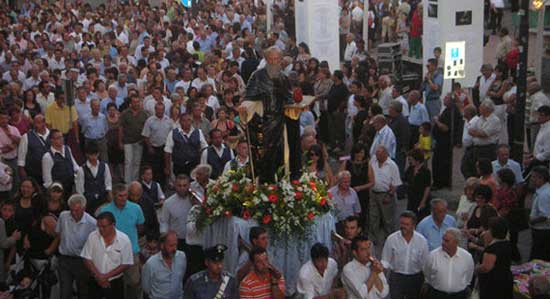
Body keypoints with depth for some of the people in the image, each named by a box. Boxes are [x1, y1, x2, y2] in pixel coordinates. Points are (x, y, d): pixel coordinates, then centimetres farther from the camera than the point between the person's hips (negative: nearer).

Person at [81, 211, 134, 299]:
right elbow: (87, 259, -4)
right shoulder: (92, 236, -7)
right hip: (95, 282, 2)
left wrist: (107, 276, -15)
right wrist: (98, 276, -14)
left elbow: (126, 264, -10)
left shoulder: (124, 239, -12)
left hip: (115, 283, -1)